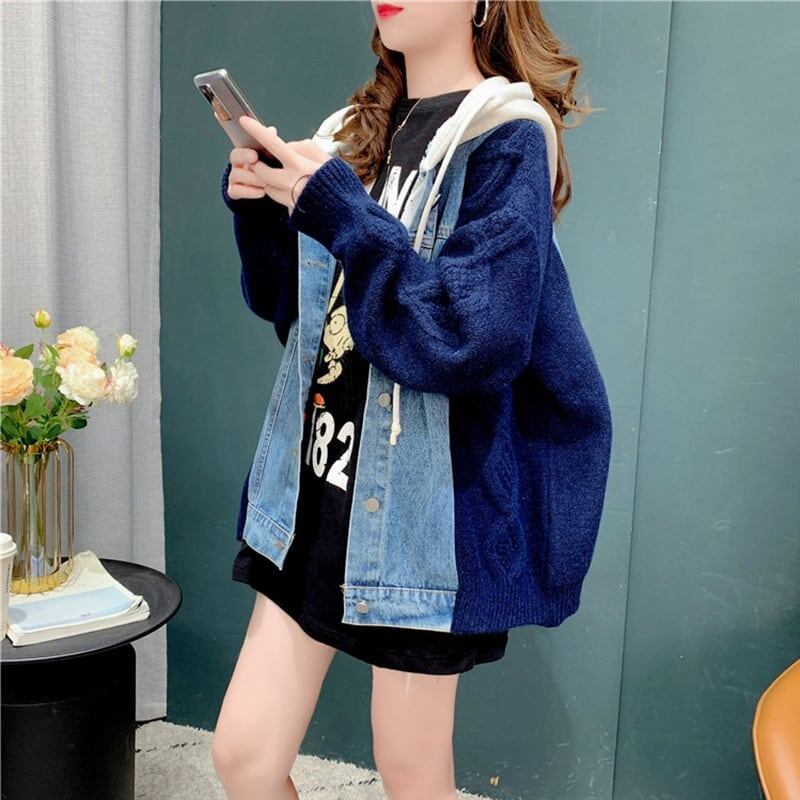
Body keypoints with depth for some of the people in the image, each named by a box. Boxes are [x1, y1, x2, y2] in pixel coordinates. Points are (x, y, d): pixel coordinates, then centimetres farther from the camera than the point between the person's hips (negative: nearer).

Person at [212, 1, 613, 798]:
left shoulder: (505, 138, -10)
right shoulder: (355, 129, 10)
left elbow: (473, 341, -21)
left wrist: (336, 212, -23)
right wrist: (261, 210, -3)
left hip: (424, 502, -6)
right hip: (320, 482, 6)